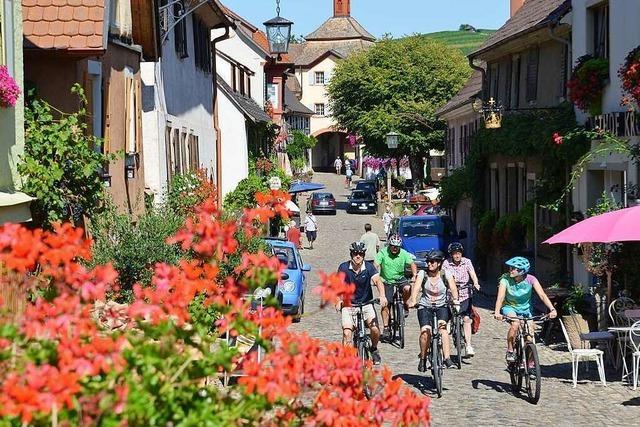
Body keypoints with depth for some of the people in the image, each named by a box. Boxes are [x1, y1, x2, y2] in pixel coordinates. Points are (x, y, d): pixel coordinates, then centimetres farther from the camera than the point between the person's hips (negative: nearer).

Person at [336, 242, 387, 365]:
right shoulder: (344, 267, -9)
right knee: (347, 333, -16)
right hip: (348, 304, 0)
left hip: (366, 303, 0)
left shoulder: (369, 267, -9)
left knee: (375, 329, -15)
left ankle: (374, 349, 14)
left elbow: (377, 281, -23)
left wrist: (382, 296, -41)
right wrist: (338, 300, -33)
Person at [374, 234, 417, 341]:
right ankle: (386, 328, 2)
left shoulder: (404, 254, -7)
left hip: (400, 279, 1)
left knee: (407, 288, -31)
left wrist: (414, 275, -27)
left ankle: (404, 304, 0)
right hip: (386, 281, -1)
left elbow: (412, 264, -9)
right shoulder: (383, 253, -12)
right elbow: (376, 266, -17)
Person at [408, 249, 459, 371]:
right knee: (425, 331, -22)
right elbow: (416, 287, -19)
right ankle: (423, 358, -1)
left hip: (441, 307, -1)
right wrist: (413, 300, -39)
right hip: (425, 307, 1)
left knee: (442, 327, -29)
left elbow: (453, 288, -19)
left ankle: (447, 358, -32)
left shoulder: (445, 274, -5)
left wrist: (455, 301, -38)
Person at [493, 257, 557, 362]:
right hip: (509, 307, -2)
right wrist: (497, 312, -49)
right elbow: (500, 297, -31)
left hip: (525, 309, 2)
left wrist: (552, 309, -40)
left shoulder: (530, 279, -19)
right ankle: (510, 351, -14)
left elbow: (542, 295, -25)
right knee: (515, 324, -33)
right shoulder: (506, 279, -21)